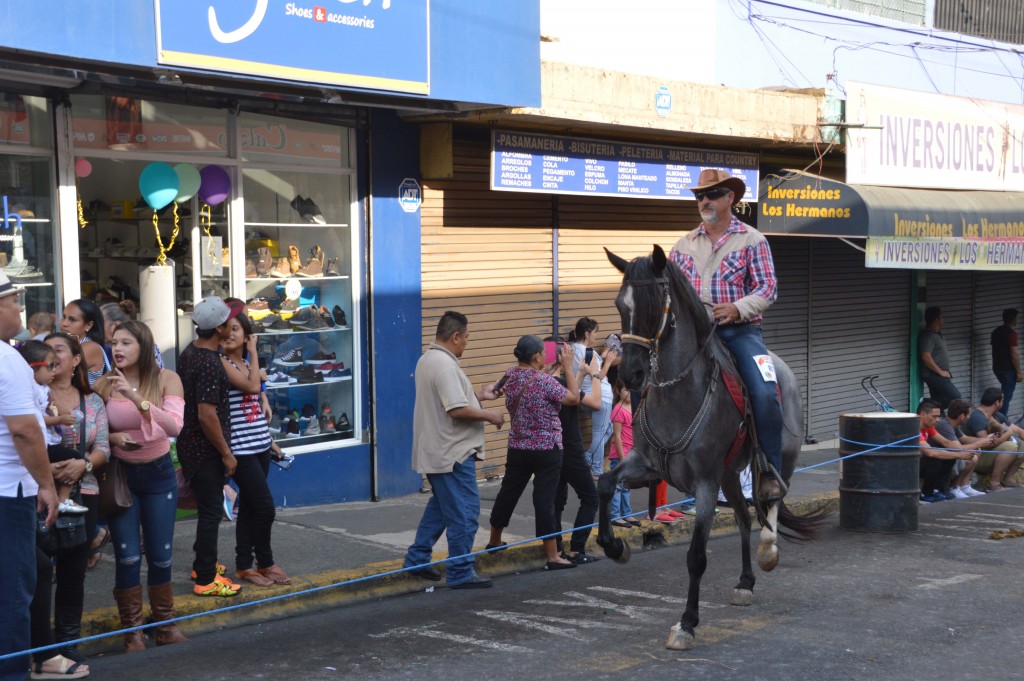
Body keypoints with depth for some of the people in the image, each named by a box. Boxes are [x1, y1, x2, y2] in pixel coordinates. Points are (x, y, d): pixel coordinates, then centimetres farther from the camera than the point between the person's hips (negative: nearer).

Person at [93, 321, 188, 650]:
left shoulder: (166, 379, -11)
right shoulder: (104, 384, -9)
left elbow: (174, 426, -24)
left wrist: (135, 396, -34)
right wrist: (113, 438, -22)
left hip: (158, 474, 0)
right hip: (120, 474, 0)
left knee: (160, 555, 8)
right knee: (127, 556, -2)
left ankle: (164, 624, 26)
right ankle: (132, 631, 12)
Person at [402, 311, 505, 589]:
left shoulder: (427, 360, 12)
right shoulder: (445, 365, -21)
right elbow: (457, 410, -27)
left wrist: (479, 395, 16)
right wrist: (489, 415, -13)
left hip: (436, 451, 11)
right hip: (452, 453, -11)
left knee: (440, 505, 21)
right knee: (464, 512, -3)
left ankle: (417, 558, 26)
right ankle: (461, 573, 2)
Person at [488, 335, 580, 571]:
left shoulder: (510, 376, 0)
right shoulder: (544, 381, -20)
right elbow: (573, 398, -12)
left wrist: (547, 370, 17)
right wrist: (568, 367, -7)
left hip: (517, 448, 6)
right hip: (546, 450, -6)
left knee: (508, 492, 18)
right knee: (545, 500, -4)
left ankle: (494, 541, 35)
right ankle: (552, 556, 1)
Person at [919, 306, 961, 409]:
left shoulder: (936, 334, 15)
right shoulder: (928, 335, -16)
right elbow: (926, 357, -24)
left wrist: (945, 371, 17)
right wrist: (940, 371, -18)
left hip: (939, 375, 10)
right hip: (933, 375, -10)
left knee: (938, 402, 7)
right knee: (955, 396, -15)